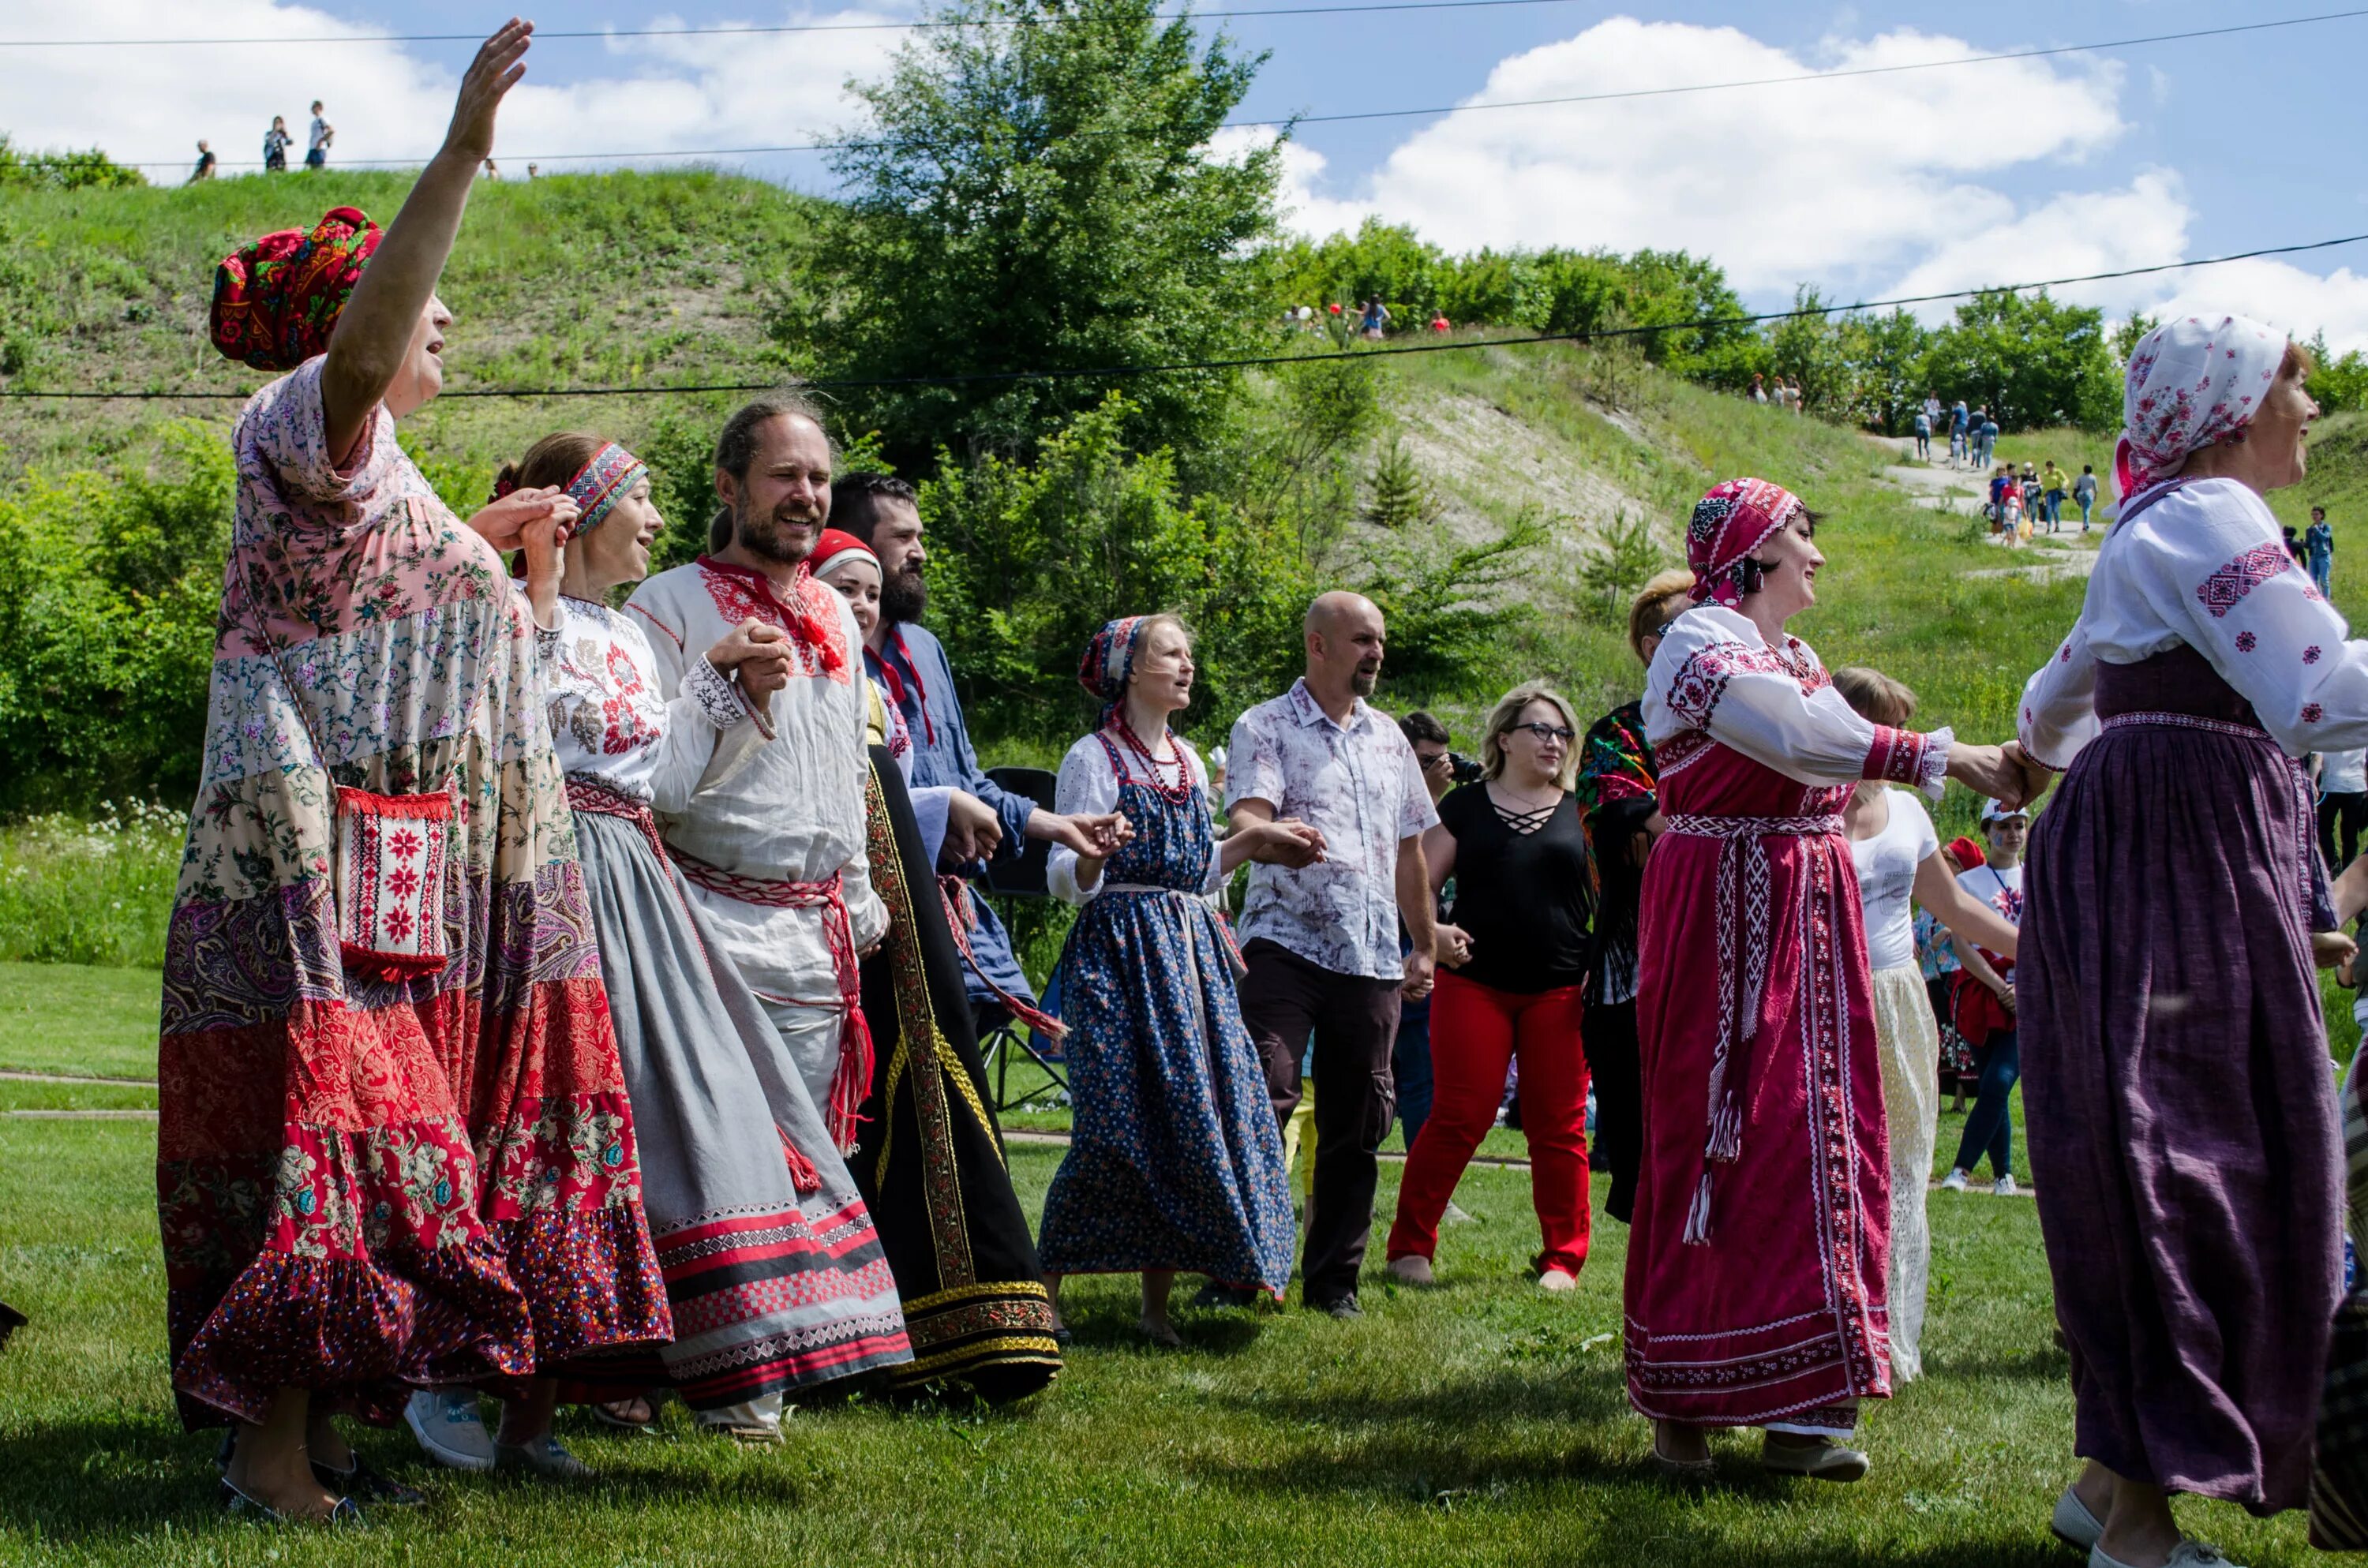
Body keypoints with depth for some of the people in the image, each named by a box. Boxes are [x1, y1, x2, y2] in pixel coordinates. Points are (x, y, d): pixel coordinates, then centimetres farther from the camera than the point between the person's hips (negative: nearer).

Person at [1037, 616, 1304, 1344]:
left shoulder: (1188, 760, 17)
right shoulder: (1094, 758, -5)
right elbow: (1065, 880, -9)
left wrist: (1253, 841, 16)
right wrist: (1092, 853, -29)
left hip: (1190, 951, 7)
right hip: (1119, 949, -7)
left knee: (1201, 1111, -1)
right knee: (1118, 1125, -12)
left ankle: (1157, 1304, 5)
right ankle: (1043, 1289, 0)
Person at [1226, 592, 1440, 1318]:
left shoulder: (1388, 738, 19)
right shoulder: (1266, 727, 1)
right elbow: (1247, 821, -14)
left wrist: (1425, 946, 21)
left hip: (1372, 958, 5)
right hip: (1286, 944, -5)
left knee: (1355, 1124, 6)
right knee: (1262, 1104, -15)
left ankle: (1334, 1278, 14)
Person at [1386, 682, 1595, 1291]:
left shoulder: (1580, 814, 10)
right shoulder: (1465, 807, 6)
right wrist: (1431, 931, -14)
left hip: (1561, 990, 2)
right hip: (1476, 984, -2)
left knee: (1558, 1126, 3)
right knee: (1460, 1118, -5)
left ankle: (1563, 1258, 12)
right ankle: (1410, 1246, 4)